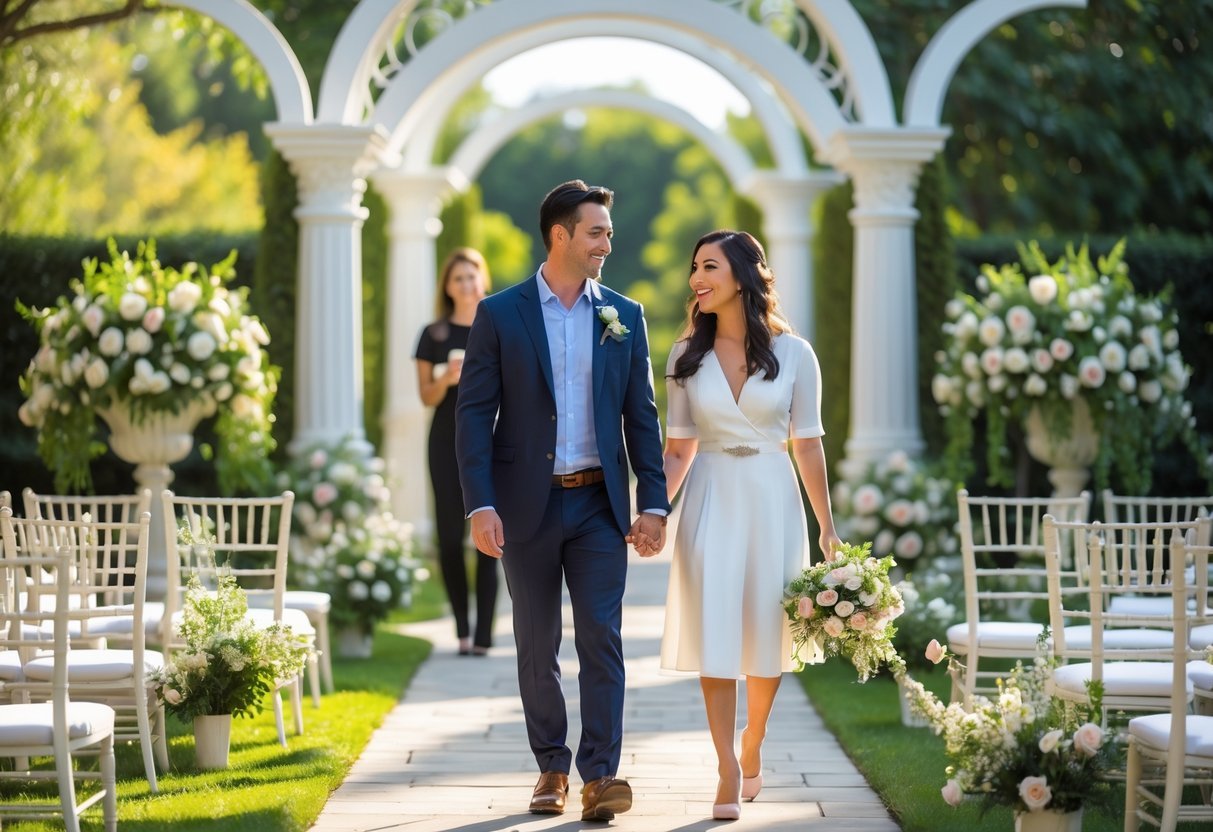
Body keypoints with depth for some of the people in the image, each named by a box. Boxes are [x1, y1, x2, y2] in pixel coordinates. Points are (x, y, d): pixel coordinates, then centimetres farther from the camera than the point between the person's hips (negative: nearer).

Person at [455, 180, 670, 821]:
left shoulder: (624, 316, 7)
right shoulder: (499, 314, -1)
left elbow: (642, 415, 6)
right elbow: (474, 413, -4)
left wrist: (653, 503, -2)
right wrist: (480, 505, -13)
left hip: (599, 504, 1)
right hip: (528, 504, -1)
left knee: (601, 637, -6)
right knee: (537, 646, 8)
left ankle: (600, 774, -6)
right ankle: (552, 767, 20)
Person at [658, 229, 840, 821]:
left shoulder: (792, 353, -1)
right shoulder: (687, 355, 4)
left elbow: (807, 444, 2)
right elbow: (679, 447, 6)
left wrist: (827, 526, 2)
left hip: (772, 499, 0)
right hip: (711, 500, 1)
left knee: (766, 634, 6)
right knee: (713, 634, -6)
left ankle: (751, 751, 27)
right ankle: (729, 773, -2)